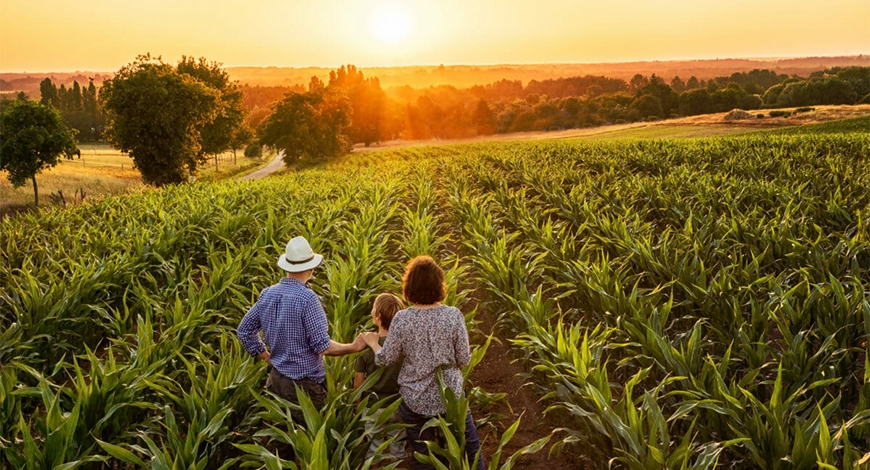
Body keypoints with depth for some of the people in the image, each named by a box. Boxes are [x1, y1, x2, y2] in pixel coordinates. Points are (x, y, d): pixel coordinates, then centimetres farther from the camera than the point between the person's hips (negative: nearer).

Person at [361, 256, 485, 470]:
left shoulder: (402, 319, -16)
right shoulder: (453, 315, -15)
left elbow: (386, 359, -6)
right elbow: (464, 360, -9)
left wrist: (372, 342, 14)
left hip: (415, 400, 0)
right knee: (470, 445, 21)